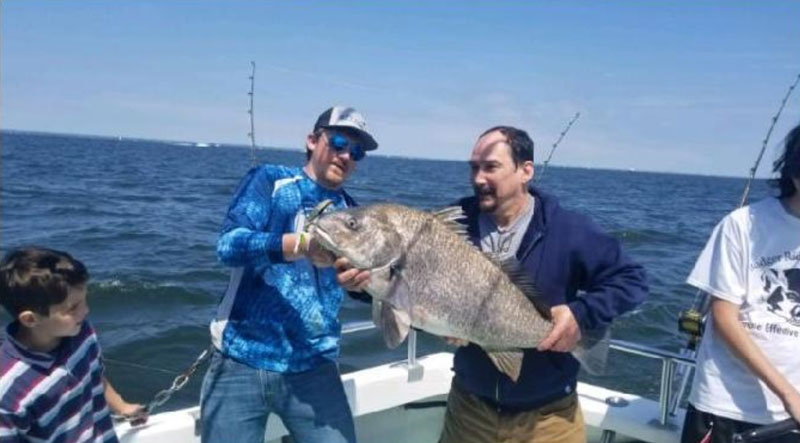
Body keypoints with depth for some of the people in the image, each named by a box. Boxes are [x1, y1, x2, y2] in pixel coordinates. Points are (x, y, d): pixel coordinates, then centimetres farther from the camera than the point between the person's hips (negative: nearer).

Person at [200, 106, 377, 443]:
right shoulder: (270, 180, -1)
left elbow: (370, 284, 2)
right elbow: (229, 245, -15)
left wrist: (360, 280, -22)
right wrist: (301, 245, -31)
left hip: (313, 370, 3)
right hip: (241, 362, -2)